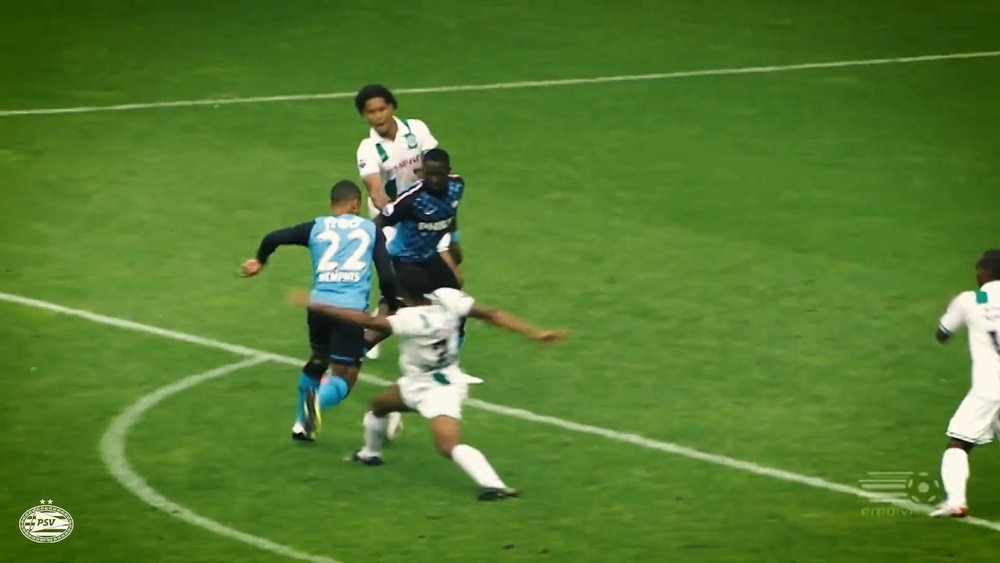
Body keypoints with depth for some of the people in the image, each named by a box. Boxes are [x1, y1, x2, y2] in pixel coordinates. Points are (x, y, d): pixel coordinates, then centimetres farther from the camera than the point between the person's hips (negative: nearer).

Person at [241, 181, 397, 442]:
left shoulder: (316, 227, 14)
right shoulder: (370, 229, 11)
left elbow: (273, 238, 8)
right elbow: (387, 276, 4)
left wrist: (259, 260, 28)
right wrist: (393, 306, 21)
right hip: (352, 308, -3)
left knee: (318, 359, 30)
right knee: (344, 376, 3)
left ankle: (302, 424, 36)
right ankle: (319, 399, -32)